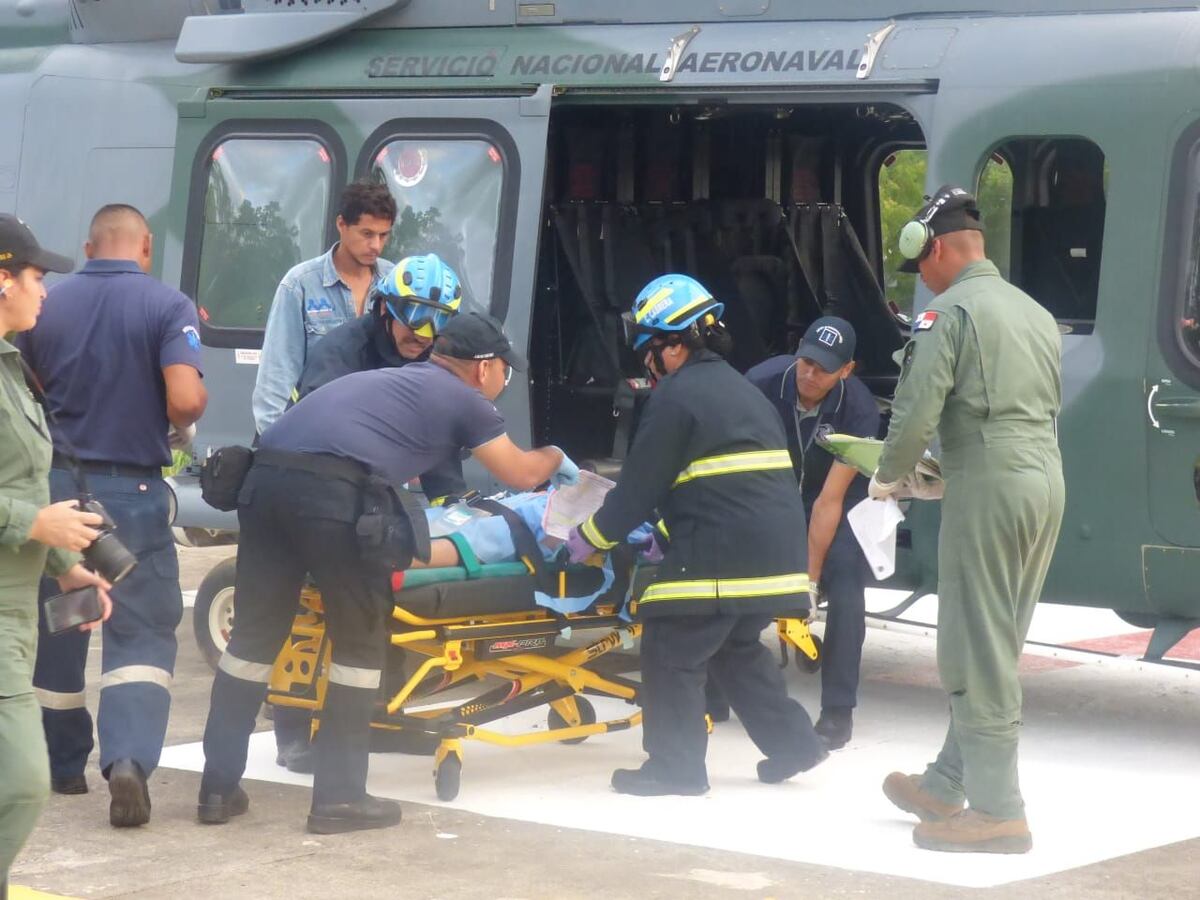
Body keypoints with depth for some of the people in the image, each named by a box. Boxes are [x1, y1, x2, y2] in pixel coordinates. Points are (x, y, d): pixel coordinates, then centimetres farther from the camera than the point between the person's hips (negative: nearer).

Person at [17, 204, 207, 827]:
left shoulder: (46, 305, 2)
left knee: (53, 633, 17)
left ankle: (62, 766, 25)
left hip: (53, 485, 3)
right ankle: (128, 758, -19)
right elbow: (185, 401, -20)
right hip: (131, 491, -3)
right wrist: (180, 420, 3)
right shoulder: (168, 306, -8)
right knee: (141, 633, 1)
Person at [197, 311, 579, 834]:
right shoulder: (464, 399, 16)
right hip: (332, 492, -7)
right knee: (361, 643, 8)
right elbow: (519, 475, 27)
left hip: (265, 477, 7)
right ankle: (339, 797, 9)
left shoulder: (391, 381, 35)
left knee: (254, 634, 14)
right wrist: (554, 458, 48)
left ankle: (218, 787, 15)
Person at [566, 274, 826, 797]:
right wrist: (667, 527, 32)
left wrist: (591, 538, 6)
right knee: (737, 647, 24)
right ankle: (791, 743, 23)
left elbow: (639, 486, -5)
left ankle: (675, 767, 2)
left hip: (720, 555, -9)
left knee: (671, 652, 0)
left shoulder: (677, 395, -7)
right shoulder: (741, 391, 22)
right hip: (777, 550, 9)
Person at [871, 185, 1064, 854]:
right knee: (995, 648, 14)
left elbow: (916, 411, -13)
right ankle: (948, 785, 22)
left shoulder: (951, 311, -7)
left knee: (979, 652, -4)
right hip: (1047, 481, 8)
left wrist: (889, 477, 6)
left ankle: (997, 810, -4)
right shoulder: (1036, 313, 18)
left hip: (989, 488, -8)